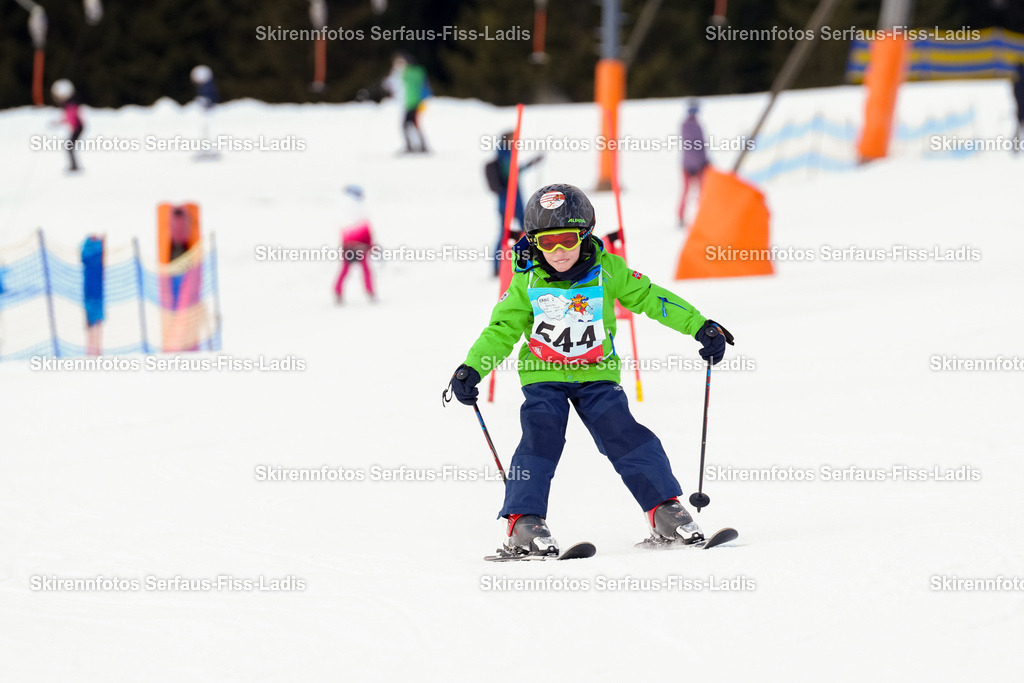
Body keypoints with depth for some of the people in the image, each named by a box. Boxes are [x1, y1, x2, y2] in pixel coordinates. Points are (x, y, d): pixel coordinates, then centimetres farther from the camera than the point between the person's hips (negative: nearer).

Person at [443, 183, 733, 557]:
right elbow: (502, 330, 0)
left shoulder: (608, 270, -7)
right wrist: (471, 370, -12)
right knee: (540, 439, -17)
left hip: (596, 374, 0)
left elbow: (649, 298, 1)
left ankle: (666, 511, -7)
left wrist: (702, 328, -2)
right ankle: (523, 521, -14)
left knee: (624, 434, -13)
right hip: (543, 375, 0)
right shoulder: (527, 281, -6)